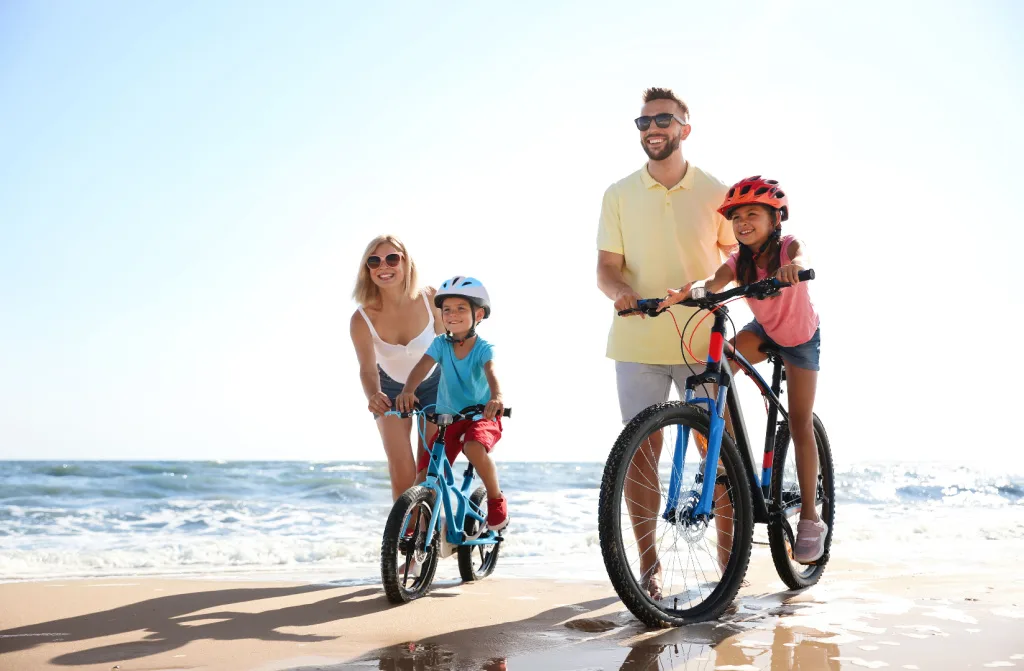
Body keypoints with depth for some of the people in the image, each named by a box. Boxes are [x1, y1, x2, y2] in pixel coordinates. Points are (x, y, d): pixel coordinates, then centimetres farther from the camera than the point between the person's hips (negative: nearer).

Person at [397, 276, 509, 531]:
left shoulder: (483, 348, -14)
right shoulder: (441, 344, -6)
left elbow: (491, 372, -33)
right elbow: (422, 367, -22)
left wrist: (496, 397, -56)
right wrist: (407, 391, -44)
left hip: (482, 417, -3)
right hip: (448, 420, 4)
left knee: (474, 447, -37)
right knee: (424, 480, -7)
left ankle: (496, 499, -12)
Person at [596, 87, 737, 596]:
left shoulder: (714, 192, 4)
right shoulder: (619, 195, 5)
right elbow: (606, 266, 3)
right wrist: (620, 292, -19)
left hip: (702, 339, 0)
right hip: (638, 342, 0)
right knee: (640, 451, 1)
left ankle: (729, 550, 18)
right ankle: (648, 562, 12)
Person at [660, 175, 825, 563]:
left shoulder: (788, 246, -26)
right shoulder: (739, 261, -18)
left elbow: (801, 260, -50)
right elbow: (715, 282, -37)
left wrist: (790, 268, -74)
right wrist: (689, 290, -60)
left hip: (800, 337, -3)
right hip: (764, 331, 3)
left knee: (800, 426, -3)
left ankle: (810, 518, 6)